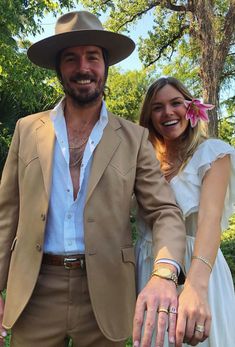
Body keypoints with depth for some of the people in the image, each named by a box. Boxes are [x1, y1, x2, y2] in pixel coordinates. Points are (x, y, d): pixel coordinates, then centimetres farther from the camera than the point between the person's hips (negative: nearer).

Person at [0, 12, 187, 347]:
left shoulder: (134, 138, 0)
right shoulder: (28, 130, 4)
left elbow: (165, 212, -5)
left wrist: (164, 273, -25)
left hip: (104, 294, 0)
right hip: (35, 292, 1)